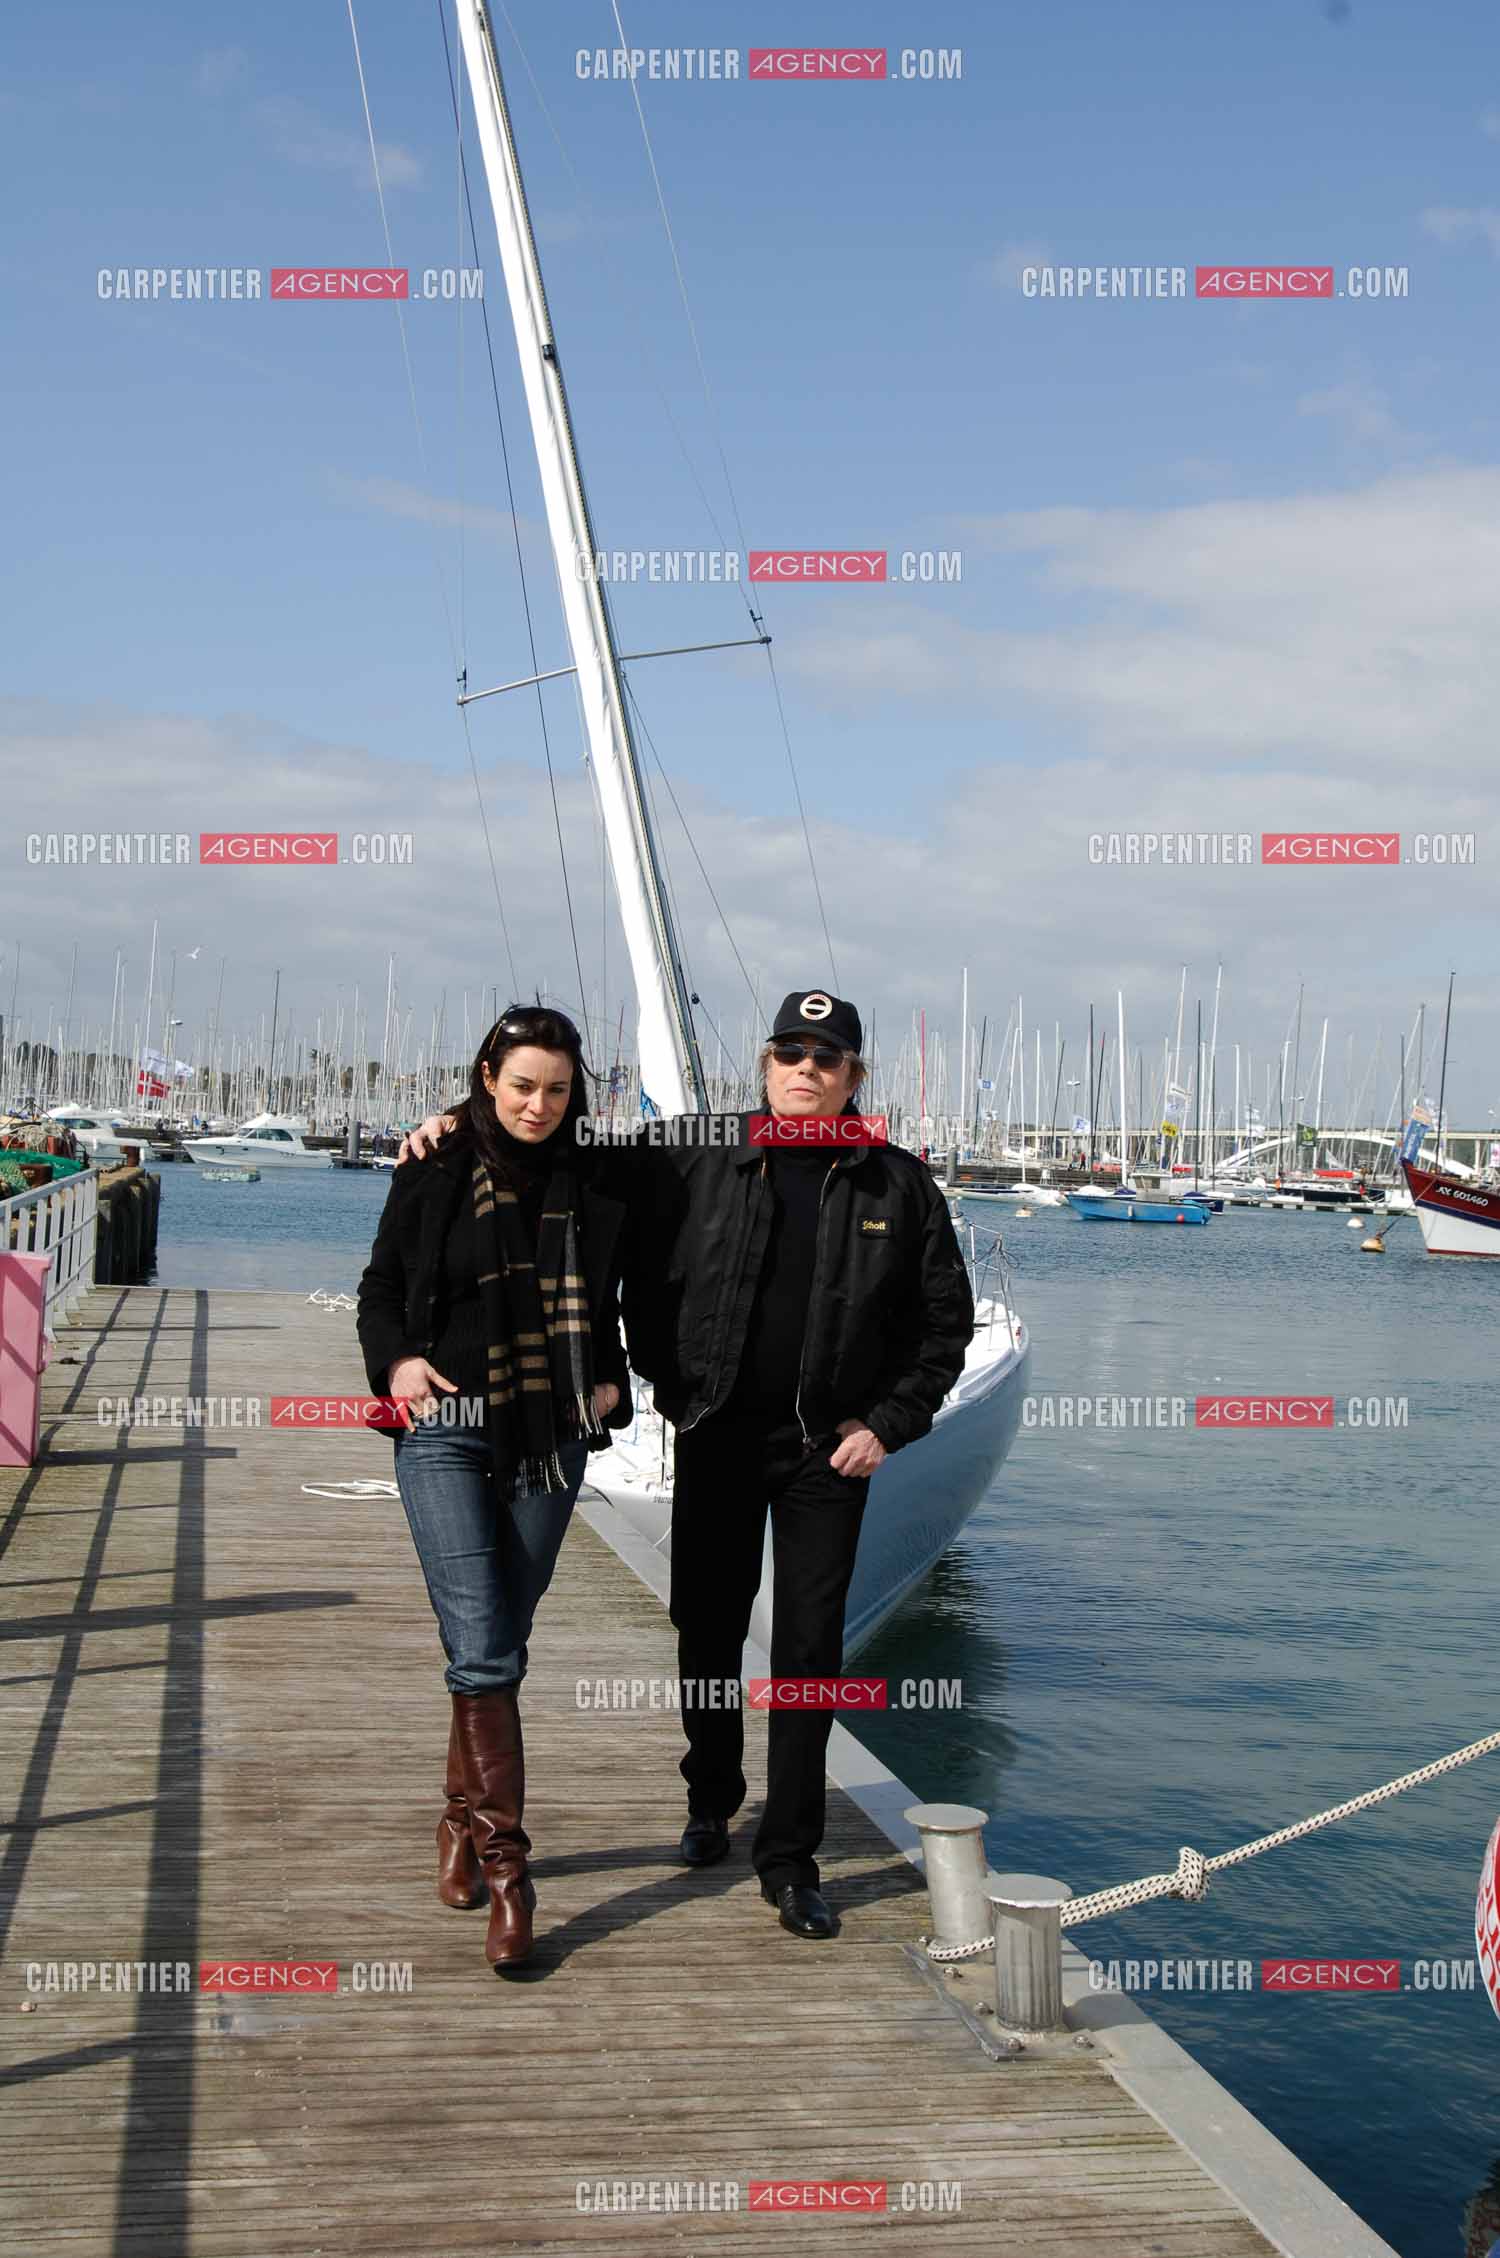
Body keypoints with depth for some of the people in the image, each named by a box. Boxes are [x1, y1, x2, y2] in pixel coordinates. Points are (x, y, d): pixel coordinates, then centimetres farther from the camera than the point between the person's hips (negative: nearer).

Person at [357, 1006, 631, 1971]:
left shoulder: (591, 1182, 7)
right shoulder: (435, 1172, 0)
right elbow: (383, 1283, 9)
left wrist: (611, 1380, 5)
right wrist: (397, 1358, -8)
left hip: (550, 1438, 3)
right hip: (448, 1430, -3)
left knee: (502, 1644, 9)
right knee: (481, 1648, -12)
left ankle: (465, 1820, 28)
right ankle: (506, 1865, -9)